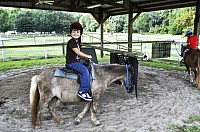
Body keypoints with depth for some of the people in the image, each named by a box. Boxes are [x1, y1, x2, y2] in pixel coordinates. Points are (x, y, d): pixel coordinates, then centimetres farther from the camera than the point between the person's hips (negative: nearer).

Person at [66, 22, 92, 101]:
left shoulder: (78, 43, 18)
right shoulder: (71, 42, -10)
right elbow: (77, 52, -18)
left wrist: (85, 57, 5)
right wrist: (87, 56, -8)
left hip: (76, 61, 10)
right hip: (71, 62, -10)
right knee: (85, 71, -24)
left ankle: (88, 89, 5)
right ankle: (82, 92, -20)